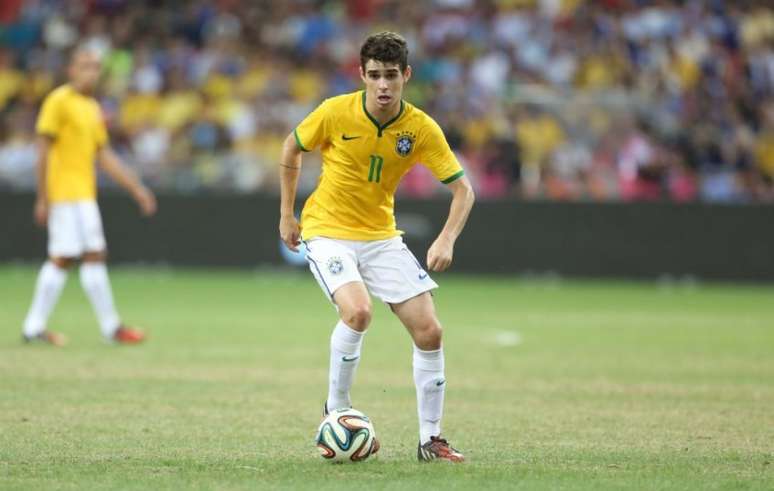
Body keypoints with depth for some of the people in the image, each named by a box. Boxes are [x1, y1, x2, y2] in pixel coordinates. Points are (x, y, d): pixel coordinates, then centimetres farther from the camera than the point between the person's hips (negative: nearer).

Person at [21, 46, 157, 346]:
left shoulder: (93, 108, 18)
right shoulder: (59, 101, -7)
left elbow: (105, 157, 21)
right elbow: (43, 150, -11)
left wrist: (136, 188, 15)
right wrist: (43, 197, -15)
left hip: (84, 194, 8)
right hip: (67, 193, -8)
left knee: (61, 260, 7)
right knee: (94, 256, -10)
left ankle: (34, 328, 9)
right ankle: (111, 327, -7)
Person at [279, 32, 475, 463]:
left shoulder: (422, 128, -10)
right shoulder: (336, 113, -15)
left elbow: (463, 189, -5)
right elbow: (292, 149, 4)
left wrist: (447, 240, -21)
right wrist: (287, 214, 6)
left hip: (382, 237, 3)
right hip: (328, 233, -3)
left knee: (429, 330, -6)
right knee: (358, 310, -30)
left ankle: (431, 439, 9)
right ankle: (336, 410, -7)